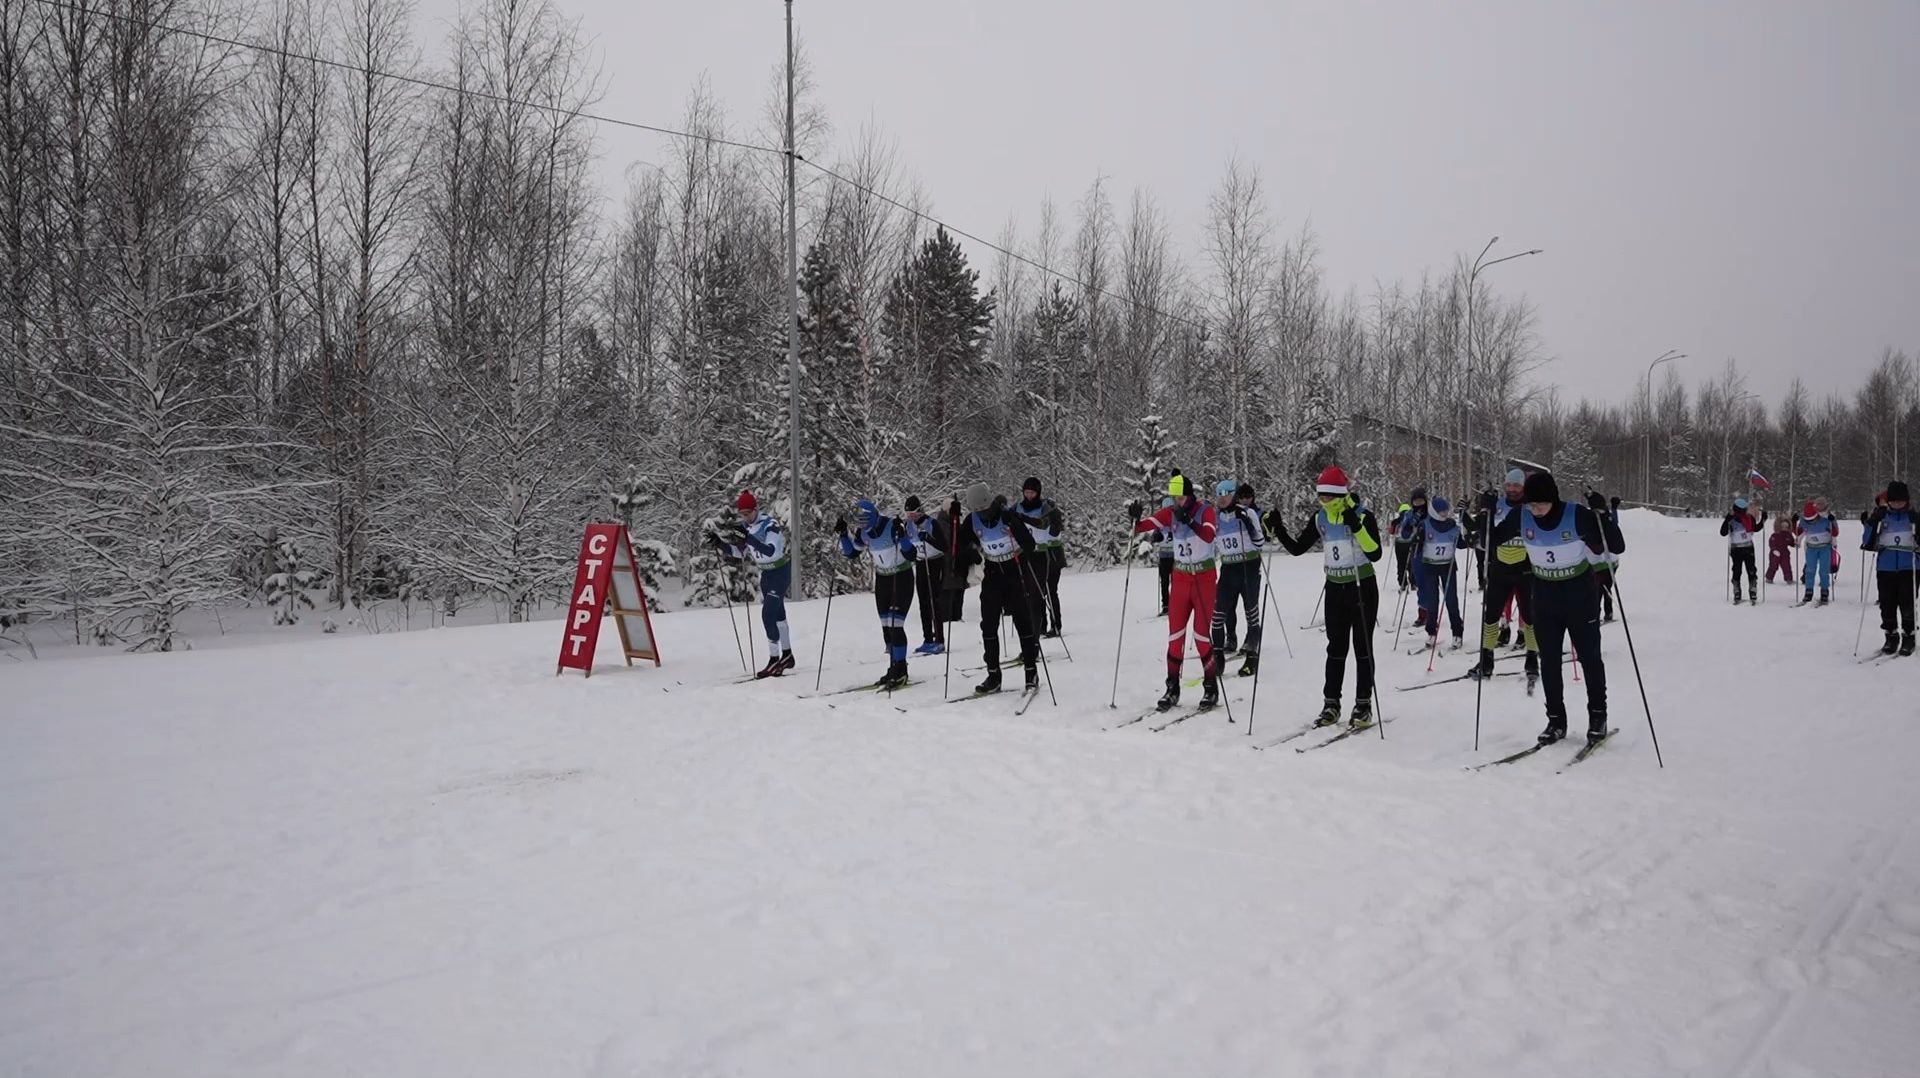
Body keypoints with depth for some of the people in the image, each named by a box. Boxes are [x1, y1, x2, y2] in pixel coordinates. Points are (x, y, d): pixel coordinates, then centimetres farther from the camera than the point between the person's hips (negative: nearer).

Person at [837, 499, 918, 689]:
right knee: (886, 626, 9)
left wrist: (901, 536, -41)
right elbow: (851, 552, 7)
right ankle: (894, 668, 18)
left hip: (902, 578, -7)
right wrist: (843, 534, -7)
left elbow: (912, 554, -27)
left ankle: (900, 671, -3)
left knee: (895, 625, -12)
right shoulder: (863, 532, -5)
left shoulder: (894, 527, -24)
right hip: (882, 580, 7)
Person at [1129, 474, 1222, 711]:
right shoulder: (1170, 513, 0)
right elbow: (1143, 527, -10)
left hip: (1204, 577, -4)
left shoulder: (1205, 511, -11)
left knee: (1201, 634, -5)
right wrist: (1135, 518, -31)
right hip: (1180, 577, 4)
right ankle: (1172, 688, 9)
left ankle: (1212, 688, 8)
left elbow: (1209, 536, -30)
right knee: (1175, 633, 2)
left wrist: (1188, 521, -43)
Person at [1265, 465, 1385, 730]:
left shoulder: (1363, 515, -13)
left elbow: (1375, 554, -22)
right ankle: (1331, 703, 14)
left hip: (1363, 587, -4)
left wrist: (1357, 528, -32)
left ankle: (1364, 705, 9)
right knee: (1336, 647, 8)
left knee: (1362, 646, 1)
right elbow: (1297, 548, 4)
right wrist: (1277, 530, -9)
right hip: (1335, 588, 4)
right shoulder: (1320, 519, 2)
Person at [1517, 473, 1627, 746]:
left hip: (1581, 594, -3)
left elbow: (1617, 547, -19)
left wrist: (1602, 514, -31)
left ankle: (1598, 716, 23)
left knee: (1589, 656, 7)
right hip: (1545, 595, 3)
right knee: (1549, 661, 5)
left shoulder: (1578, 516, -20)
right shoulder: (1522, 518, -10)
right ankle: (1556, 720, 16)